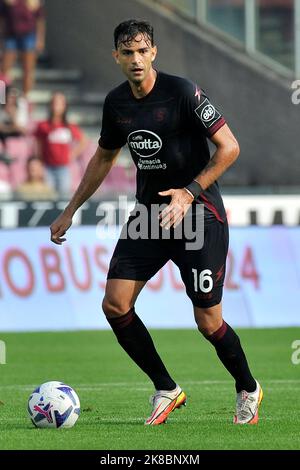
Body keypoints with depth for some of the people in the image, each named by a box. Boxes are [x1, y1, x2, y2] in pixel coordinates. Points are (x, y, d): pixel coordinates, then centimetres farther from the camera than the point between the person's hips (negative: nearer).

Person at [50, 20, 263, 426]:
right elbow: (104, 157, 21)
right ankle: (166, 390, 8)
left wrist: (190, 192, -22)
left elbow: (229, 147, -13)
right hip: (149, 213, 6)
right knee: (115, 304, -8)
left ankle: (248, 390, 23)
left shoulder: (181, 92, -15)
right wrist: (70, 210, 20)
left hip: (199, 213, -6)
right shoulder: (116, 103, 4)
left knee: (208, 322, -5)